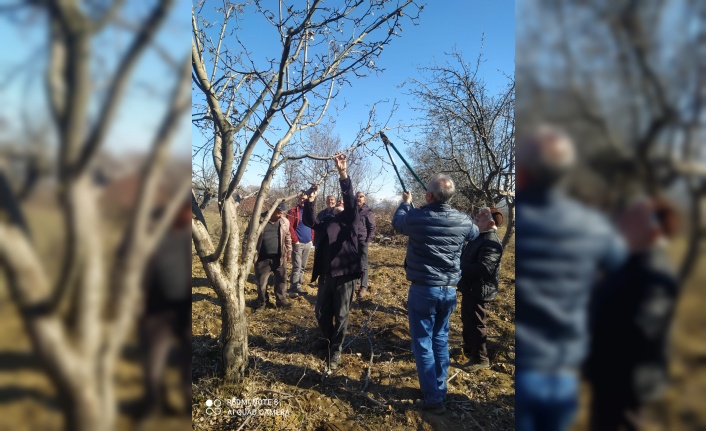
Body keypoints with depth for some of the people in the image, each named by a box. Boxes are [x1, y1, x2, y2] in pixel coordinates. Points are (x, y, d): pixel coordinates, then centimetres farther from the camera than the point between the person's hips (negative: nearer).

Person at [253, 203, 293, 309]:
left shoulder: (284, 222, 1)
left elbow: (287, 238, 14)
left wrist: (289, 251, 14)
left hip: (279, 257, 2)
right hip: (263, 257, -2)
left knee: (281, 279, 7)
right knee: (261, 281, 8)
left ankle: (281, 300, 22)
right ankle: (262, 301, 26)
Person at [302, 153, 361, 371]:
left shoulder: (350, 221, 3)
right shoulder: (325, 222, 16)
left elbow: (351, 201, -13)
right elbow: (308, 221, 2)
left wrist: (343, 174, -27)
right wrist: (310, 201, -15)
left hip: (345, 274, -4)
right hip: (326, 274, 4)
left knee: (341, 315, 3)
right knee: (321, 313, 14)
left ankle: (335, 352, 17)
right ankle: (329, 342, 38)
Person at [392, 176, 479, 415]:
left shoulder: (416, 217, -15)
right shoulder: (463, 220, -5)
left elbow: (397, 222, 8)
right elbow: (474, 234, 19)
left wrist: (405, 203, 27)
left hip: (423, 290, -4)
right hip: (449, 290, 4)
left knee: (423, 344, 6)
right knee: (440, 339, 20)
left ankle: (433, 399, 9)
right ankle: (440, 389, 31)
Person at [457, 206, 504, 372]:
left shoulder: (491, 242, -23)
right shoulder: (479, 236, 10)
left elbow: (484, 268, -33)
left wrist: (460, 268, -25)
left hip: (478, 290, -10)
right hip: (469, 288, 10)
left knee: (476, 324, 2)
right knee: (467, 321, 23)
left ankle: (480, 359, 18)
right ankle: (468, 350, 40)